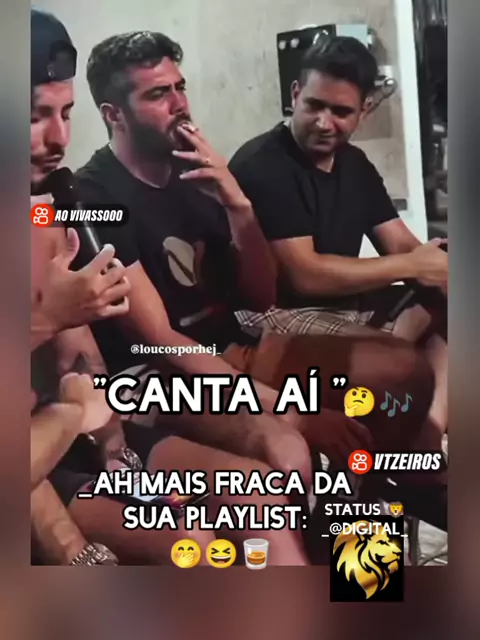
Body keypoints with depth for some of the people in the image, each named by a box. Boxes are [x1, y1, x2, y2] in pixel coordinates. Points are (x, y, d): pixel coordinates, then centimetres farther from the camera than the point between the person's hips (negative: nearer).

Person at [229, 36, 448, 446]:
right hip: (278, 315, -9)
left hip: (352, 305, 9)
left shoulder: (355, 164, 11)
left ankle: (430, 430, -15)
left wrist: (433, 263, -18)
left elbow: (402, 247, 6)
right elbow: (304, 275, -22)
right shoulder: (261, 166, -14)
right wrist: (412, 265, -18)